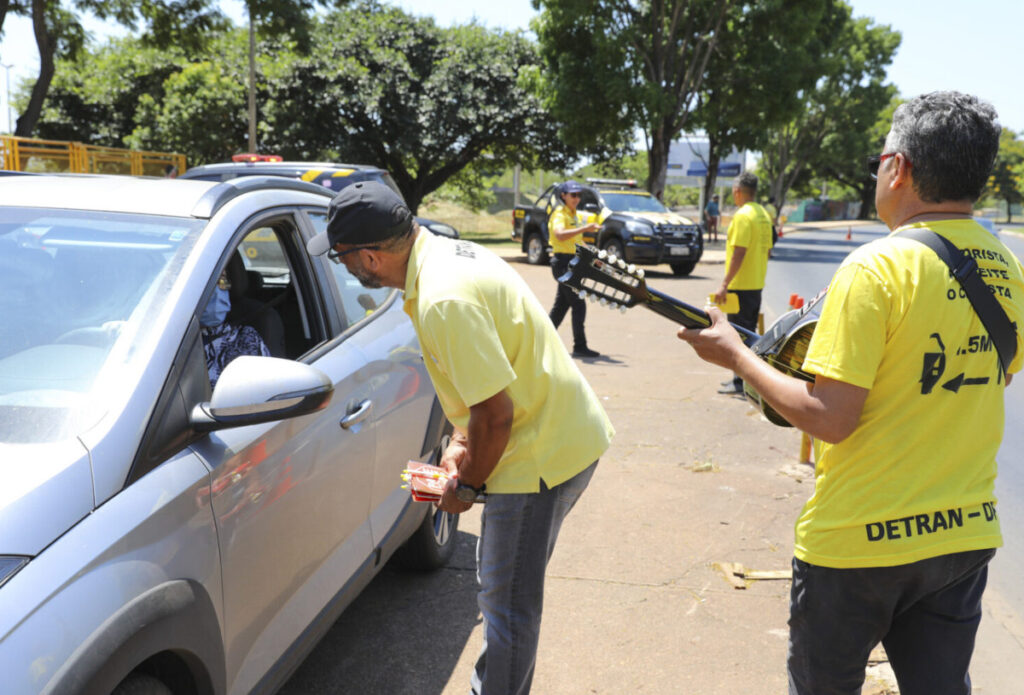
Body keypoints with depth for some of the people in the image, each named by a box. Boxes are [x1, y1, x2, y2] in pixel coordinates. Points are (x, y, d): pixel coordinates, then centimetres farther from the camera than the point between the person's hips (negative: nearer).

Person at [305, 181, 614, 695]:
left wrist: (466, 486, -9)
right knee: (500, 586, 24)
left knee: (507, 605, 5)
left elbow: (496, 412, -25)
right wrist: (463, 440, 13)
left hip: (543, 453, -10)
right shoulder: (447, 252, 5)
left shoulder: (443, 301, -27)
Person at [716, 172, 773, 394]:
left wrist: (725, 284, -21)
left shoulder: (743, 215, -16)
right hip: (757, 284, 9)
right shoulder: (763, 214, 12)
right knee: (749, 331, 16)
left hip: (741, 285, -9)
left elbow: (738, 253, -22)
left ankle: (741, 381, -1)